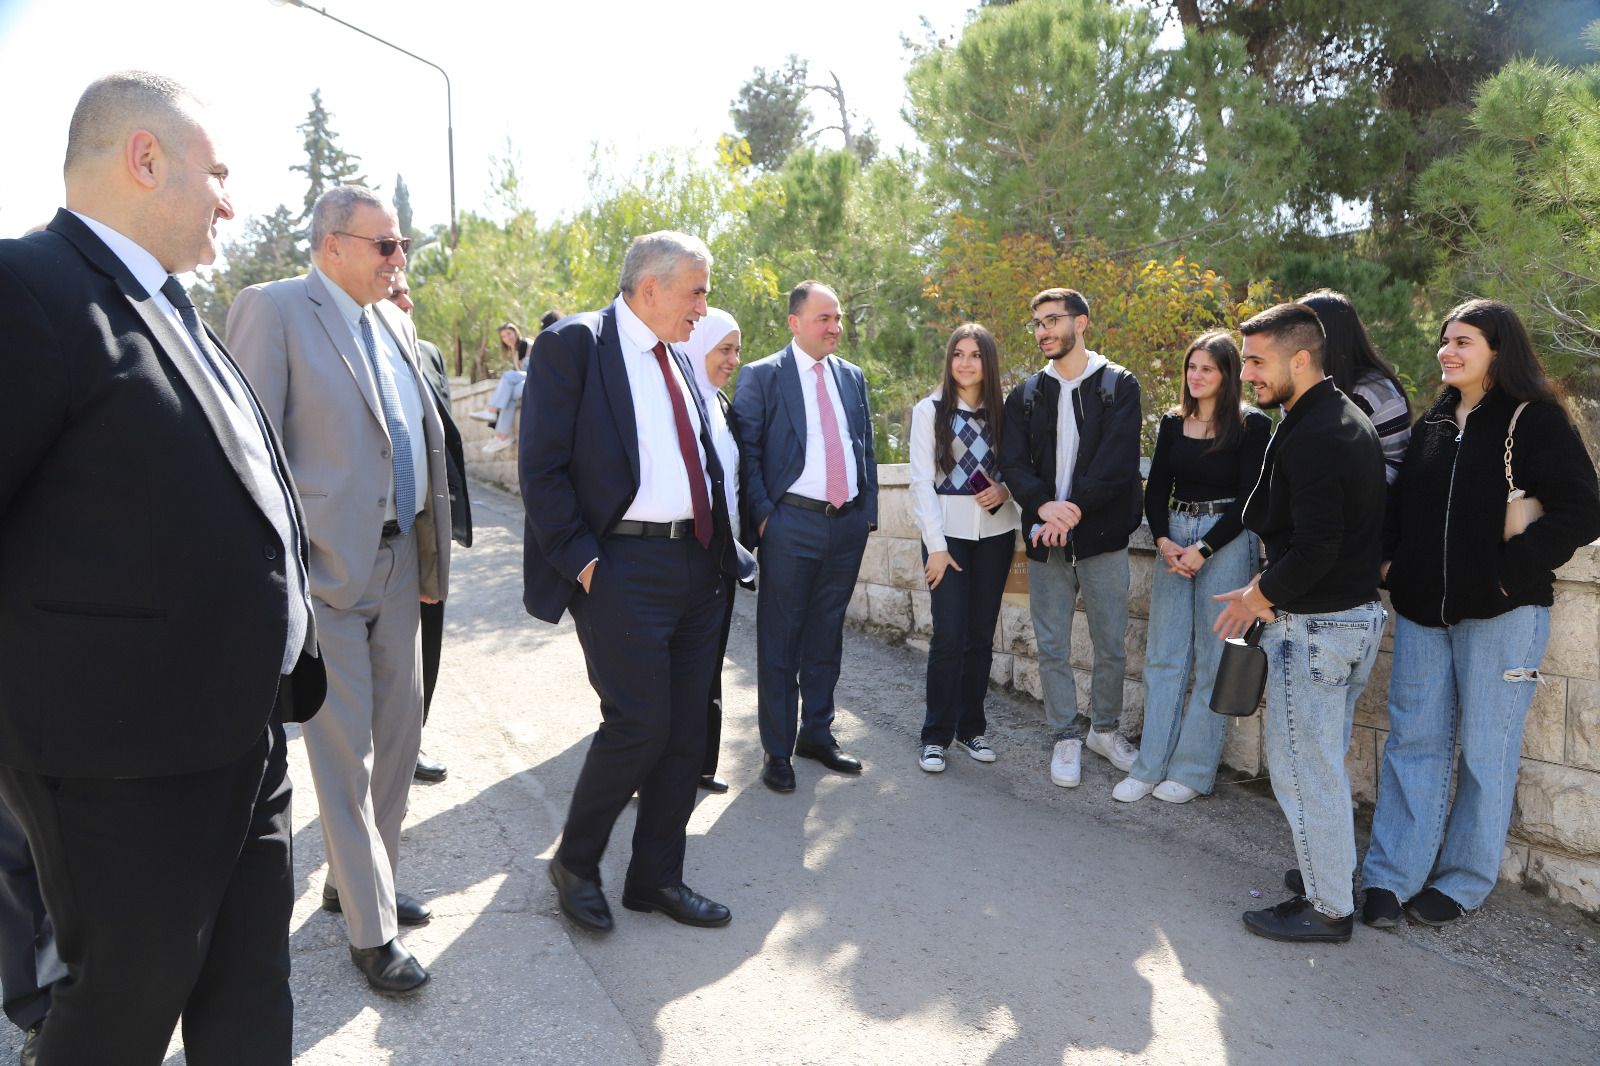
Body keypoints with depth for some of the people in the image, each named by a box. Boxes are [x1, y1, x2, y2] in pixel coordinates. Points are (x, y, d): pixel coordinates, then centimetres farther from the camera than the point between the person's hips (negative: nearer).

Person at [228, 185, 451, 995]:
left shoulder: (394, 323, 13)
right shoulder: (272, 310, -8)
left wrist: (430, 555, 13)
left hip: (397, 561, 8)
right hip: (324, 566, -7)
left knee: (398, 733, 15)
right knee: (345, 749, 1)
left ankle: (357, 879, 35)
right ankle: (370, 930, 15)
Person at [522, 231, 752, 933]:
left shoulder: (679, 359, 16)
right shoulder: (573, 343, -6)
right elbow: (541, 467, -11)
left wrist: (722, 546, 10)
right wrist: (581, 560, -15)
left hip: (698, 565, 8)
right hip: (623, 567, -7)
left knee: (686, 730, 10)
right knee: (638, 724, -7)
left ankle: (657, 877, 25)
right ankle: (574, 863, 19)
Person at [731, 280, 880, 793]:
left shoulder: (852, 377, 13)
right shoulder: (761, 376, -3)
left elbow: (866, 447, 16)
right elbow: (747, 450, -6)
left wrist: (868, 511, 9)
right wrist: (762, 516, -13)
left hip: (848, 524, 5)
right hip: (791, 525, -5)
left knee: (826, 635, 14)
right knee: (780, 639, 3)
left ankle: (817, 734, 28)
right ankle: (777, 750, 14)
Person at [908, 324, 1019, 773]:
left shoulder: (1002, 411, 7)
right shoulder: (930, 410, -1)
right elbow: (922, 481, -5)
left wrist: (1004, 491, -9)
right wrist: (935, 545, -11)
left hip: (995, 533, 3)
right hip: (948, 532, -3)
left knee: (981, 634, 7)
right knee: (949, 635, -7)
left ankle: (971, 727, 20)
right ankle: (936, 735, 5)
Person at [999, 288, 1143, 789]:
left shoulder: (1119, 385, 1)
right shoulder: (1026, 395, 10)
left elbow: (1117, 461, -11)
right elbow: (1012, 460, -2)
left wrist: (1074, 509, -22)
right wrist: (1043, 505, -21)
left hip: (1102, 533, -2)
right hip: (1044, 537, 2)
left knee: (1112, 645, 6)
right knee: (1052, 647, 7)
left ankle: (1105, 728, 27)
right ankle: (1067, 737, 21)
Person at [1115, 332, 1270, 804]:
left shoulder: (1251, 425, -4)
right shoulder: (1172, 423, 10)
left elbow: (1249, 499, -8)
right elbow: (1155, 489, 9)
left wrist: (1204, 550, -14)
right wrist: (1162, 541, -7)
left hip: (1227, 542, -4)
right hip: (1174, 538, 5)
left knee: (1213, 659, 1)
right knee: (1163, 655, 5)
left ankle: (1193, 770, 11)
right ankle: (1150, 765, 12)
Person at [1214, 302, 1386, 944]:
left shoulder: (1310, 438, -21)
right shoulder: (1350, 421, 12)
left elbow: (1315, 547, -26)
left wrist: (1259, 596, -11)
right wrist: (1273, 588, 11)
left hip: (1314, 625, -10)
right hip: (1359, 609, 10)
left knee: (1302, 768, 2)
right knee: (1324, 762, 20)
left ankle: (1327, 909, 14)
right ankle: (1333, 879, 33)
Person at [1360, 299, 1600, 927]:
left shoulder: (1536, 420, -6)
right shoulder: (1434, 423, 12)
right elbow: (1401, 501, 20)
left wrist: (1510, 574, -16)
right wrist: (1390, 560, 5)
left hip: (1501, 614, -5)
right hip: (1423, 611, 6)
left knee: (1485, 749, 6)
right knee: (1414, 739, 7)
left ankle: (1463, 882, 20)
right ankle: (1391, 876, 14)